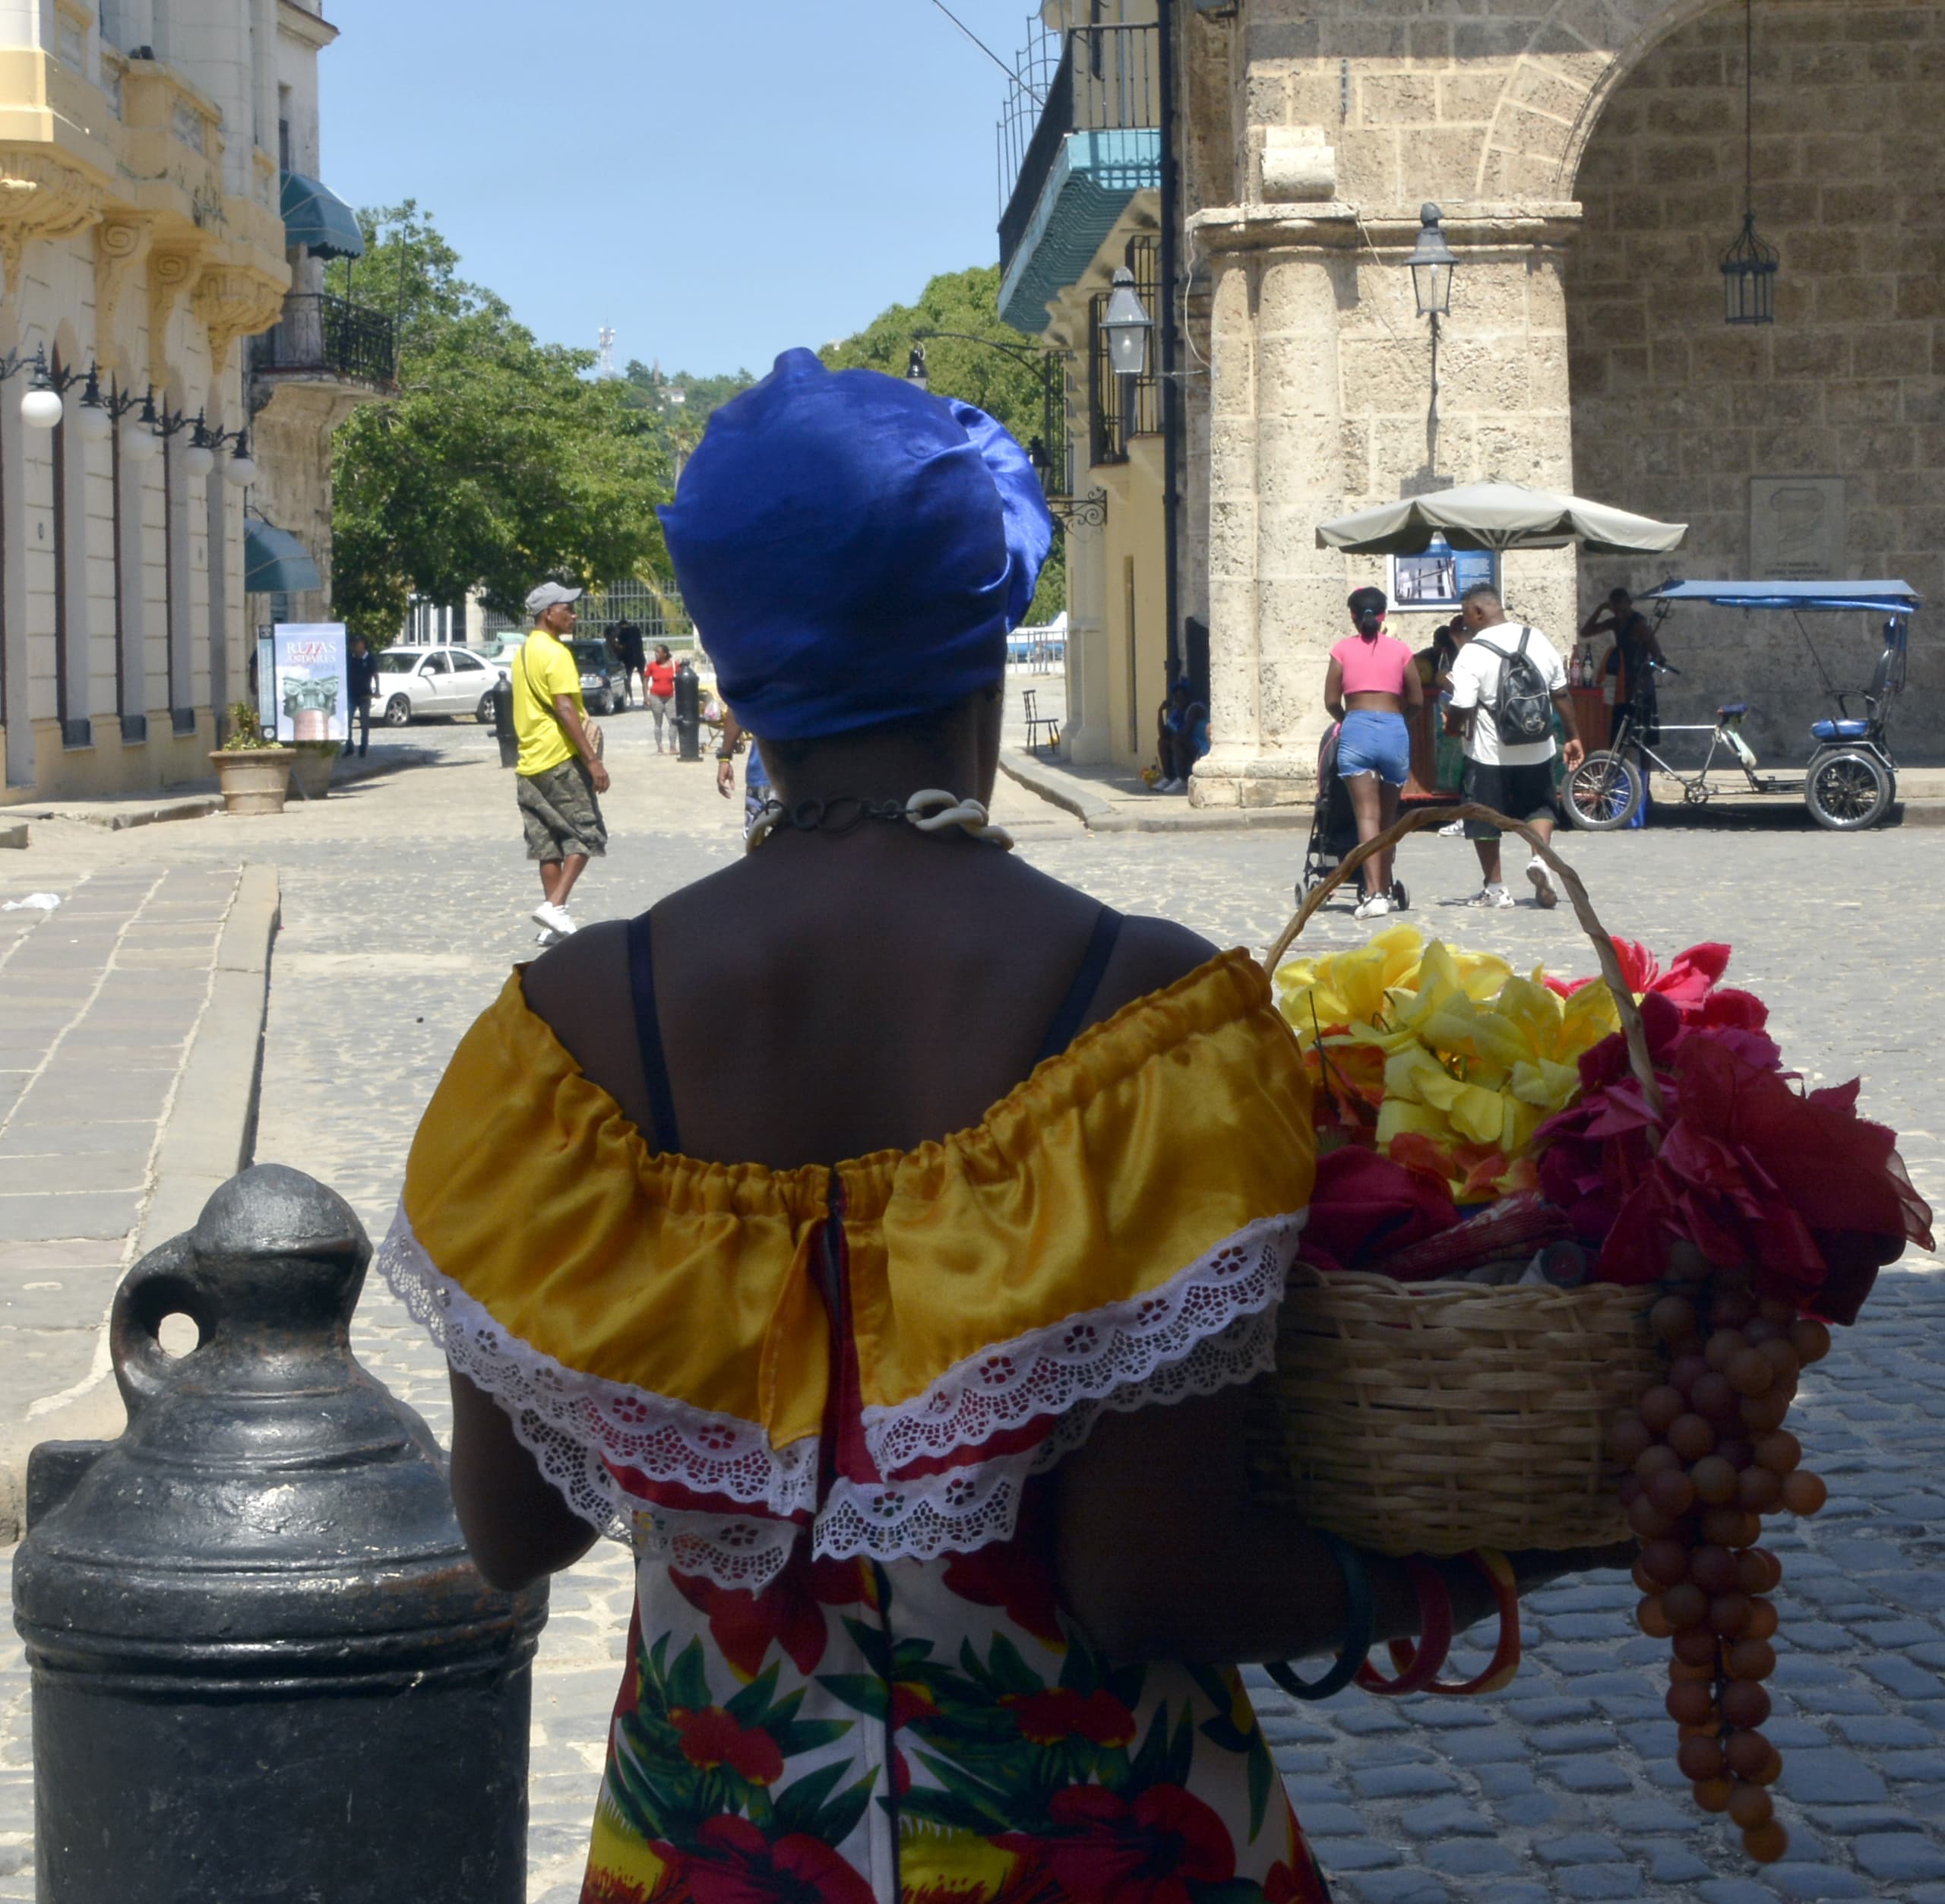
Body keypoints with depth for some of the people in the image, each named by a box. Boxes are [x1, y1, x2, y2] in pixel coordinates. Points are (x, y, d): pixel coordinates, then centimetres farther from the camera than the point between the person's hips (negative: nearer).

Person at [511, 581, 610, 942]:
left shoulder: (524, 652, 16)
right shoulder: (556, 653, -13)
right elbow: (565, 709, -20)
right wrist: (593, 759, -22)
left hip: (530, 762, 9)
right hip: (560, 759, -9)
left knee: (548, 843, 9)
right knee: (585, 833, -3)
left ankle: (555, 921, 9)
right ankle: (555, 905, -14)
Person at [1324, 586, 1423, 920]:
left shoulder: (1343, 649, 5)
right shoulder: (1399, 649, 9)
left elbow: (1331, 701, 2)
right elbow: (1417, 701, 8)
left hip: (1357, 730, -2)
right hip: (1395, 731, 2)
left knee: (1367, 815, -9)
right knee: (1388, 817, 16)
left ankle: (1374, 894, -22)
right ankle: (1387, 890, 25)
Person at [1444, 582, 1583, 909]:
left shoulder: (1473, 654, -16)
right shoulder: (1538, 640, 1)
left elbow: (1461, 710, -18)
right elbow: (1561, 694, 6)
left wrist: (1452, 727, 5)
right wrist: (1573, 737, 15)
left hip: (1489, 753, -4)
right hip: (1537, 750, 4)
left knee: (1484, 820, 11)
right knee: (1539, 805, 22)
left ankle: (1495, 887, 17)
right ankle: (1540, 856, -3)